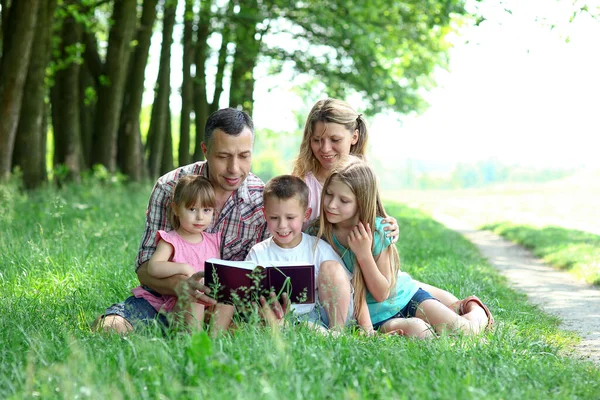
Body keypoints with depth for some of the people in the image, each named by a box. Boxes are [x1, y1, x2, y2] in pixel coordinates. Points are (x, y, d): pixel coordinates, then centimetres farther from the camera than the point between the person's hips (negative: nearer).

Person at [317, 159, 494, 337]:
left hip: (405, 296, 0)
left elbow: (382, 293, -16)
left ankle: (477, 311, 22)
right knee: (417, 331, -32)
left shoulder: (378, 230, -18)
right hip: (375, 315, 0)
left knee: (462, 329, -11)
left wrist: (364, 254, -29)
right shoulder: (320, 232, -12)